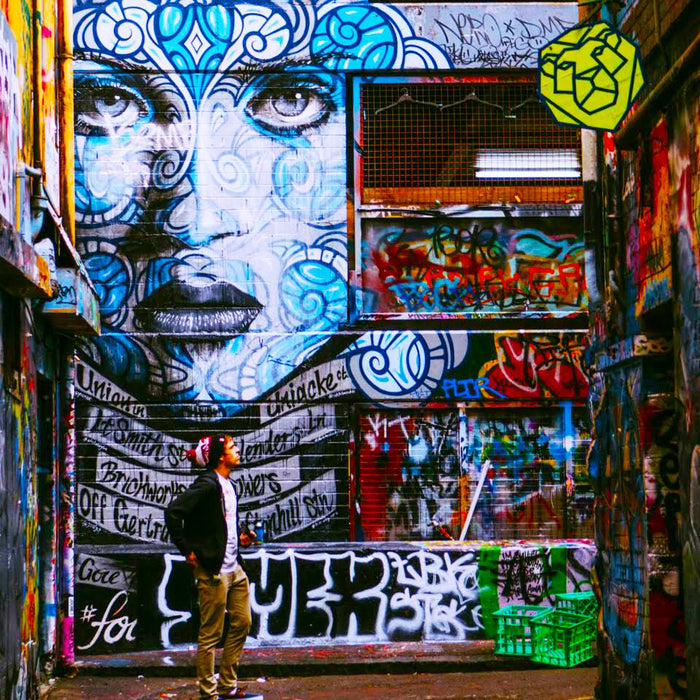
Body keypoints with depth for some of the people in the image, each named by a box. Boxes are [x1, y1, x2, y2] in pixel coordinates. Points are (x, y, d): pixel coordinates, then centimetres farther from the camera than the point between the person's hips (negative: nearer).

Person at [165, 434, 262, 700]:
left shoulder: (228, 485, 15)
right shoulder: (207, 484, -14)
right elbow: (173, 512, -22)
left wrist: (239, 538, 10)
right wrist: (187, 550, -18)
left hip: (234, 568, 10)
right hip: (212, 569, -9)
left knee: (242, 624, 13)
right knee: (211, 634, -1)